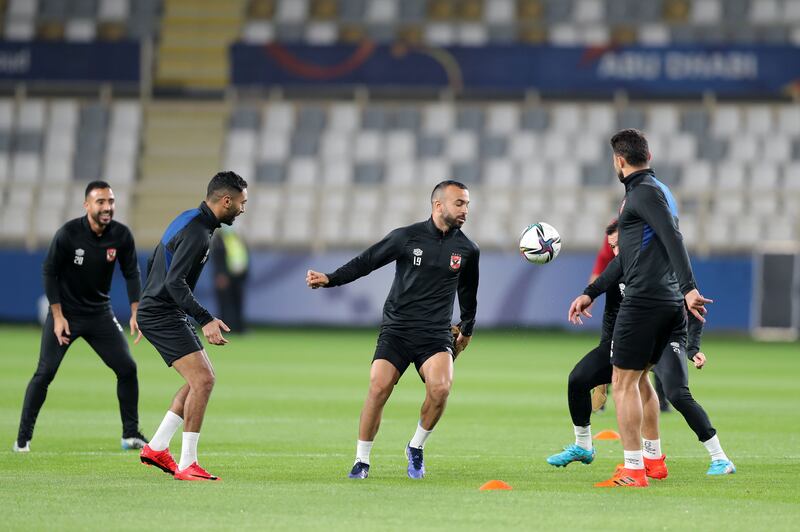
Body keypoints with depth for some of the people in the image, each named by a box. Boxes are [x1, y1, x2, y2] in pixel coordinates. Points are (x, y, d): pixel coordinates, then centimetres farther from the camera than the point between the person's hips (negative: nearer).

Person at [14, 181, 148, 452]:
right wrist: (58, 317, -14)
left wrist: (135, 313, -8)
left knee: (127, 368, -3)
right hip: (64, 312, -4)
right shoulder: (68, 234, -18)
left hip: (100, 314, 4)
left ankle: (131, 434, 10)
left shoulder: (121, 235, -9)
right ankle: (23, 438, -2)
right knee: (45, 372, -11)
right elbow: (49, 272, -11)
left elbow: (131, 274, 1)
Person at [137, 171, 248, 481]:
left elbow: (153, 263, 23)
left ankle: (156, 448, 19)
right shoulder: (197, 232, -20)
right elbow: (175, 283, -28)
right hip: (163, 316, -11)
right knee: (202, 380, -16)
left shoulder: (189, 220, 13)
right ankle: (187, 465, -13)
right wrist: (205, 320, -33)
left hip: (154, 312, 11)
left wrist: (147, 311, 30)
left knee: (202, 379, 15)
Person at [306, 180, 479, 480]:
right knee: (378, 388, -18)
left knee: (440, 387, -25)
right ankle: (362, 460, -2)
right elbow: (366, 262, 4)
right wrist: (329, 279, -8)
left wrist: (466, 331, 31)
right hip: (396, 330, -1)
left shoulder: (467, 250, 7)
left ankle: (416, 448, 0)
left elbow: (468, 293, 23)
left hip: (436, 335, 1)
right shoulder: (407, 237, 0)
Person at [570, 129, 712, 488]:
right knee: (639, 377, 22)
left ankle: (633, 471, -8)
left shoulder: (644, 192, -9)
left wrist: (689, 288, -34)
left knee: (623, 382, -5)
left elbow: (673, 239, -23)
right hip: (668, 304, 10)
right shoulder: (658, 191, 22)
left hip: (644, 301, -10)